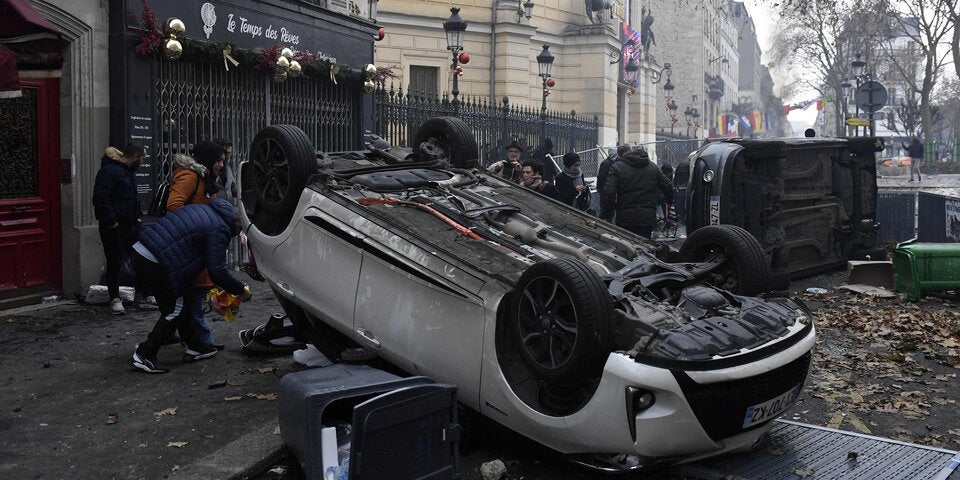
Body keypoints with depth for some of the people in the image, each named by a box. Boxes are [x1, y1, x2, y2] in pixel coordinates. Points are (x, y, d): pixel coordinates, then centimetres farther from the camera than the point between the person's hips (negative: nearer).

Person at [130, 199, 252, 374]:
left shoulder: (204, 210, 18)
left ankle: (194, 347, 27)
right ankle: (144, 354, 3)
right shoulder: (219, 230, -10)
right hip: (154, 262, -10)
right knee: (176, 309, 2)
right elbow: (217, 272, -13)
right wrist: (241, 290, 1)